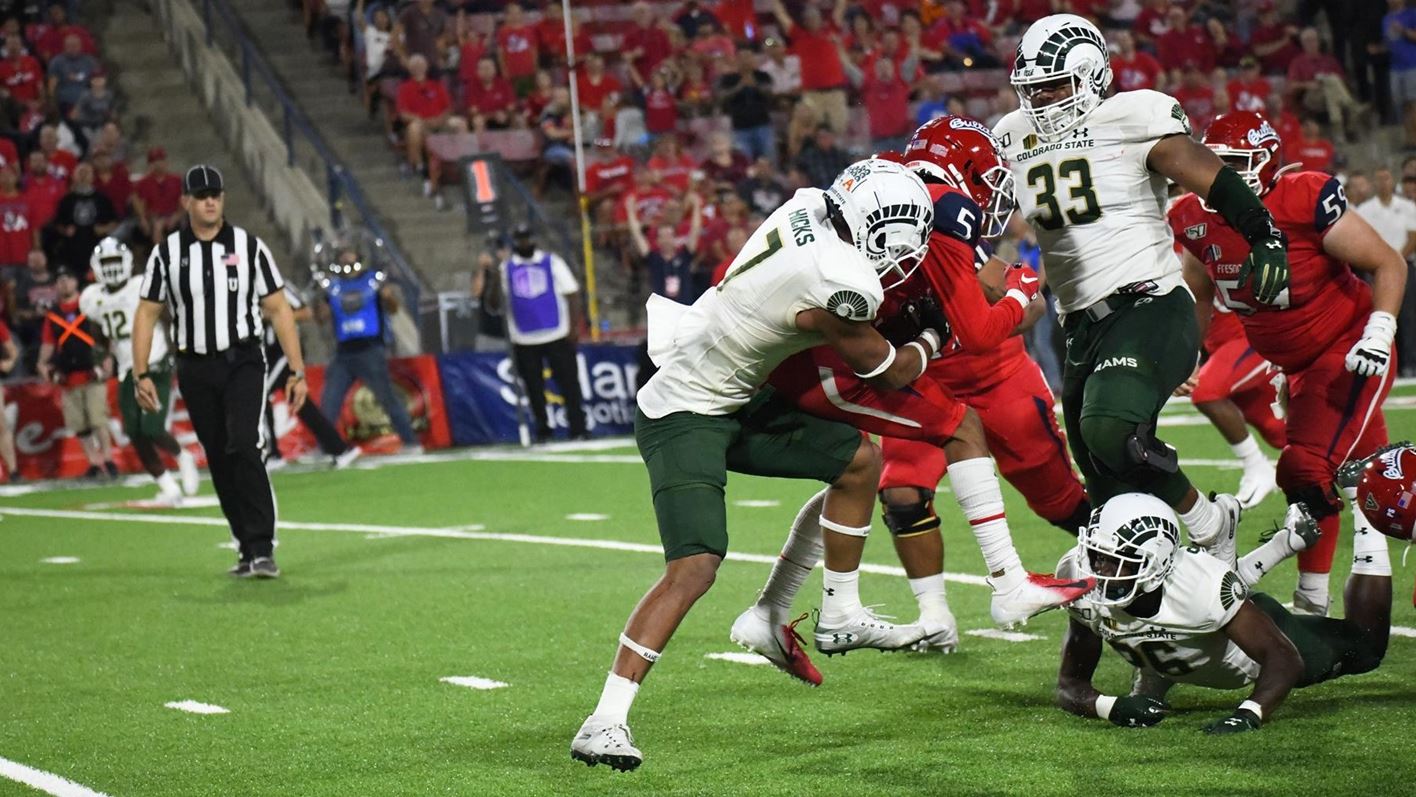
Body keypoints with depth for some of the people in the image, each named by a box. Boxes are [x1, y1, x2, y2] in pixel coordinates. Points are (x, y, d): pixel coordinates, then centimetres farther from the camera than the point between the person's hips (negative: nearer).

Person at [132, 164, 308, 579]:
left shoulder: (249, 246, 1)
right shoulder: (167, 253, 3)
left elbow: (278, 310, 2)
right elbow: (147, 314, 5)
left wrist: (297, 372, -3)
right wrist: (141, 374, -5)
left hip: (243, 363, -2)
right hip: (195, 370, 2)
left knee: (243, 446, -19)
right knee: (219, 461, 5)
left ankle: (262, 549, -18)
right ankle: (247, 548, 16)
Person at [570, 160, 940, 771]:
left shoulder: (808, 206, -4)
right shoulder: (844, 288, -27)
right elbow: (891, 374, -7)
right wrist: (934, 340, 13)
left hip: (733, 400, 10)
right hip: (684, 416, -10)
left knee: (859, 461, 14)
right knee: (694, 567, -21)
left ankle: (840, 616, 27)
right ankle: (604, 723, -21)